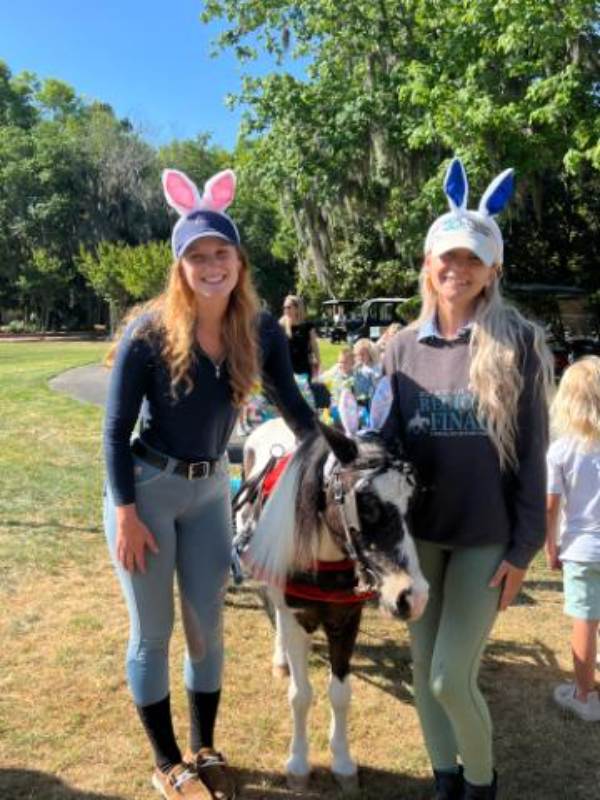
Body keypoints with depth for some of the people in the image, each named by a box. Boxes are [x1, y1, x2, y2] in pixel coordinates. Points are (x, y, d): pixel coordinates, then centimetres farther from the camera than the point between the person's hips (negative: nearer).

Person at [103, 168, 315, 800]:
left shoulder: (261, 332, -6)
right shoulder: (149, 331, -16)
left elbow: (293, 407, 6)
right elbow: (116, 429, -12)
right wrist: (126, 514, -14)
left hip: (210, 490, 4)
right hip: (146, 488, -3)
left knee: (207, 627, 13)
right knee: (152, 633, 8)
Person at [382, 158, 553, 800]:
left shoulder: (519, 343, -8)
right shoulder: (404, 346, 1)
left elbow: (531, 453, -7)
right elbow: (388, 438, 7)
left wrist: (523, 548, -8)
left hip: (486, 538, -3)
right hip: (417, 533, 4)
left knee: (452, 677, -1)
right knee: (423, 670, 14)